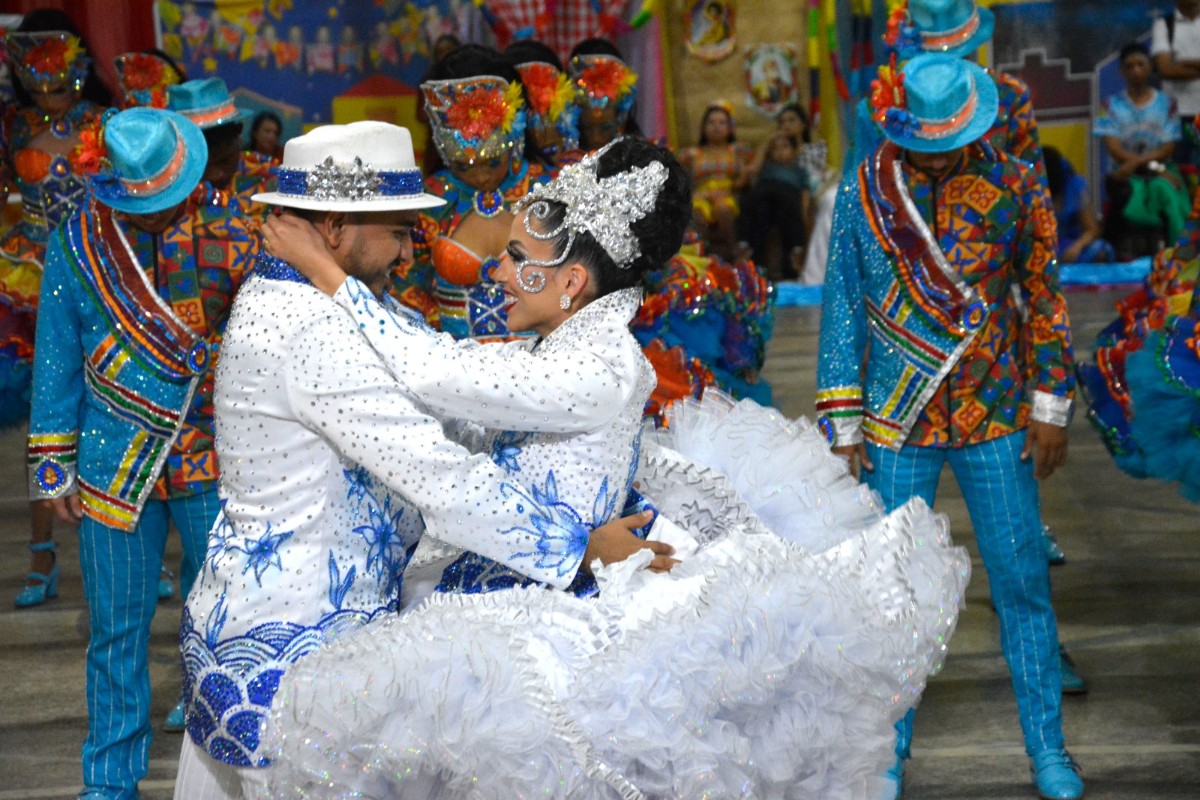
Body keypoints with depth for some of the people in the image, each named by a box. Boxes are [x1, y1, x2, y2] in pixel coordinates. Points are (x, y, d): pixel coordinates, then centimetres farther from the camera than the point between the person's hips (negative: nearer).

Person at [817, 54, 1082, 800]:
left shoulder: (1016, 186, -2)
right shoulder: (864, 189, -2)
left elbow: (1045, 299, 5)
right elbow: (842, 305, 2)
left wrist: (1051, 409, 2)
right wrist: (844, 423, 0)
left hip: (996, 417, 0)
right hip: (898, 420, 0)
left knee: (1022, 582, 3)